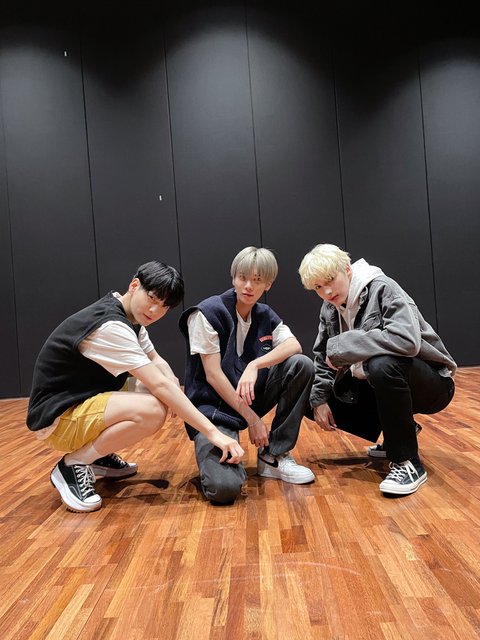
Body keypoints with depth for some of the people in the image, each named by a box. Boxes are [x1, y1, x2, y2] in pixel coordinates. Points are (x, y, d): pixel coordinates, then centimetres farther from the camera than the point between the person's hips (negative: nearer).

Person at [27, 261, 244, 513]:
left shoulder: (130, 316, 3)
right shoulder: (109, 326, -27)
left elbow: (157, 362, 8)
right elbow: (160, 385, -31)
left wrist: (176, 392, -14)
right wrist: (212, 432, -31)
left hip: (86, 401, 10)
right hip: (58, 417, -10)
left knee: (164, 398, 2)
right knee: (152, 410, -31)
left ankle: (100, 455, 12)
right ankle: (72, 466, -10)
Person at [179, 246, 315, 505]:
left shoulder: (265, 315, 4)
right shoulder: (208, 313, -14)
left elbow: (294, 345, -13)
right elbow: (213, 375, -16)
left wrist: (255, 364, -30)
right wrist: (252, 418, -16)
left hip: (251, 399, 6)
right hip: (213, 407, -6)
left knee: (302, 365, -16)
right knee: (224, 488, -29)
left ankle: (274, 456, -4)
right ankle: (209, 449, 10)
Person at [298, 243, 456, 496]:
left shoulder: (382, 288, -21)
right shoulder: (330, 309, 0)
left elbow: (406, 340, -37)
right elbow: (322, 357, 5)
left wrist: (341, 347, -30)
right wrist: (319, 399, -9)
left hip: (430, 382, -8)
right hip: (377, 384, 8)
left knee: (382, 364, -38)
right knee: (313, 397, -1)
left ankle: (408, 462, -19)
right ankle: (399, 433, 14)